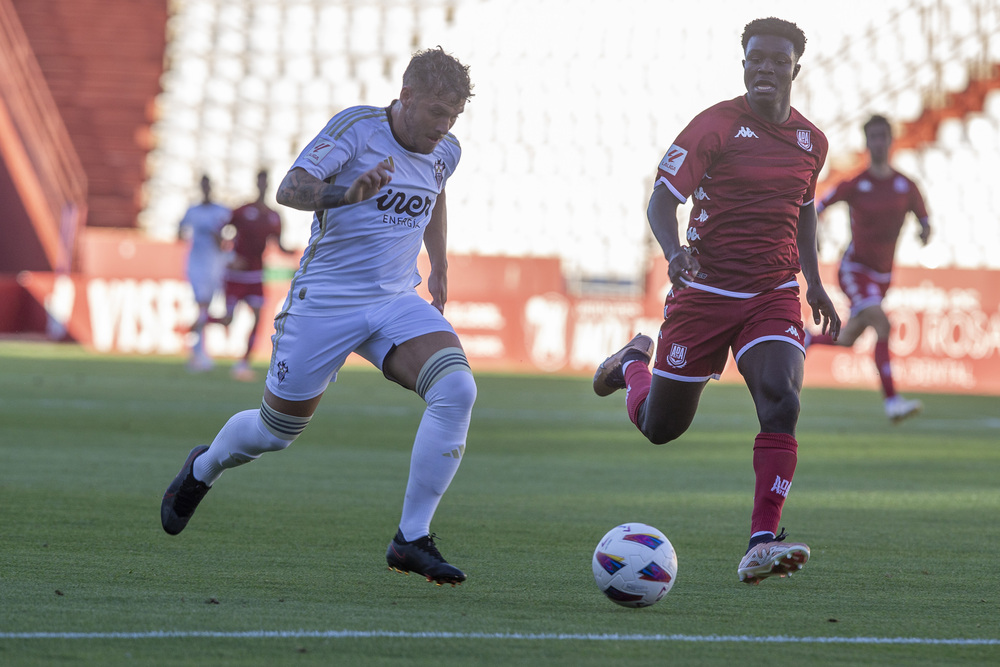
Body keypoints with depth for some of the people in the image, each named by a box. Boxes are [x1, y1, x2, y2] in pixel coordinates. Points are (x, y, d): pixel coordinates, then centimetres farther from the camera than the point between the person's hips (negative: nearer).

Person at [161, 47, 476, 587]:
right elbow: (290, 189, -24)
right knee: (276, 431, 7)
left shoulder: (445, 153, 4)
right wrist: (347, 194, -42)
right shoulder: (358, 127, -14)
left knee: (457, 388, -24)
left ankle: (412, 539, -20)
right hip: (325, 300, -4)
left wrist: (439, 268, 26)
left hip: (399, 303, 4)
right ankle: (201, 471, 44)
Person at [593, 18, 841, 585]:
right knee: (659, 428, 10)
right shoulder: (716, 126, -9)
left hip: (774, 298, 3)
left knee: (782, 404, -24)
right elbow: (662, 199, -13)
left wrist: (814, 281, 20)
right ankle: (634, 362, 47)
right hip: (705, 295, -2)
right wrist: (674, 250, -32)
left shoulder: (811, 142, 7)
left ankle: (762, 545, -26)